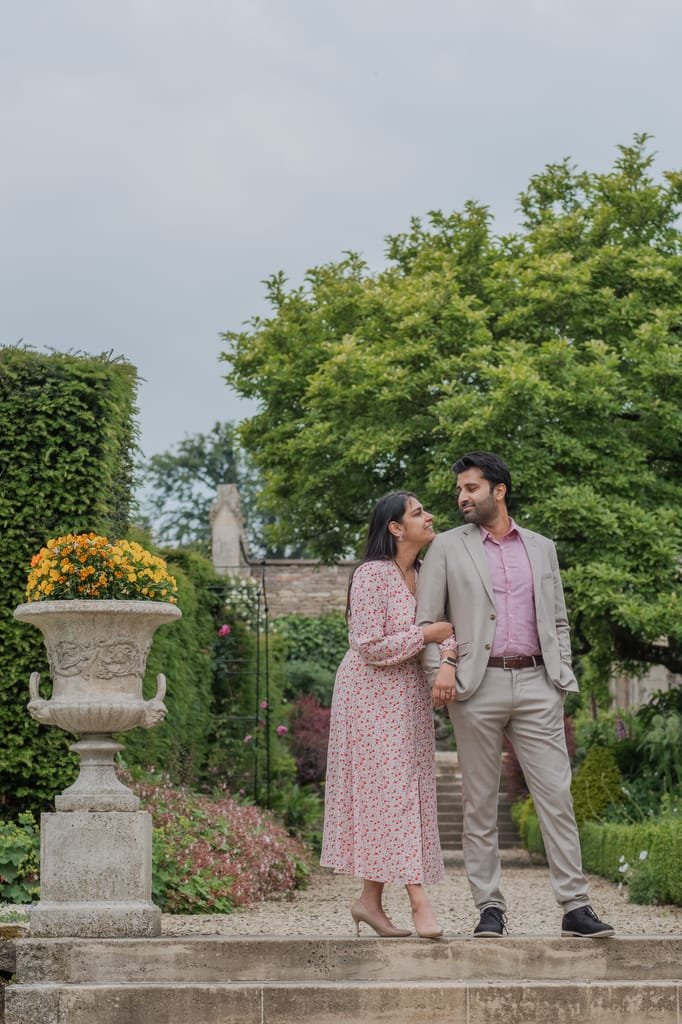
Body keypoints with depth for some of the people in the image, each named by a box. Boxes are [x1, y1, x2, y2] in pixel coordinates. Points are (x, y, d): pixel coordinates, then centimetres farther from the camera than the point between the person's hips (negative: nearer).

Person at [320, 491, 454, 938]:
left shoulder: (423, 575, 10)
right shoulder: (372, 575, -15)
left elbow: (433, 635, 20)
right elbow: (370, 647, -19)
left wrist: (446, 648, -2)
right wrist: (426, 635, -17)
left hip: (410, 699, 8)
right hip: (373, 696, -8)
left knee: (406, 793, 6)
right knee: (392, 789, -11)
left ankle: (371, 900, 12)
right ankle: (420, 901, -16)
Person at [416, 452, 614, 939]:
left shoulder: (541, 548, 14)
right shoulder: (448, 547, 8)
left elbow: (558, 621, 17)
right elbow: (425, 620, 4)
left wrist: (563, 683, 6)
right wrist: (440, 665, -13)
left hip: (535, 684, 1)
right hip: (477, 686, -1)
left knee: (557, 796, -5)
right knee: (480, 804, 2)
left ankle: (575, 906, -5)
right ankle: (490, 908, 7)